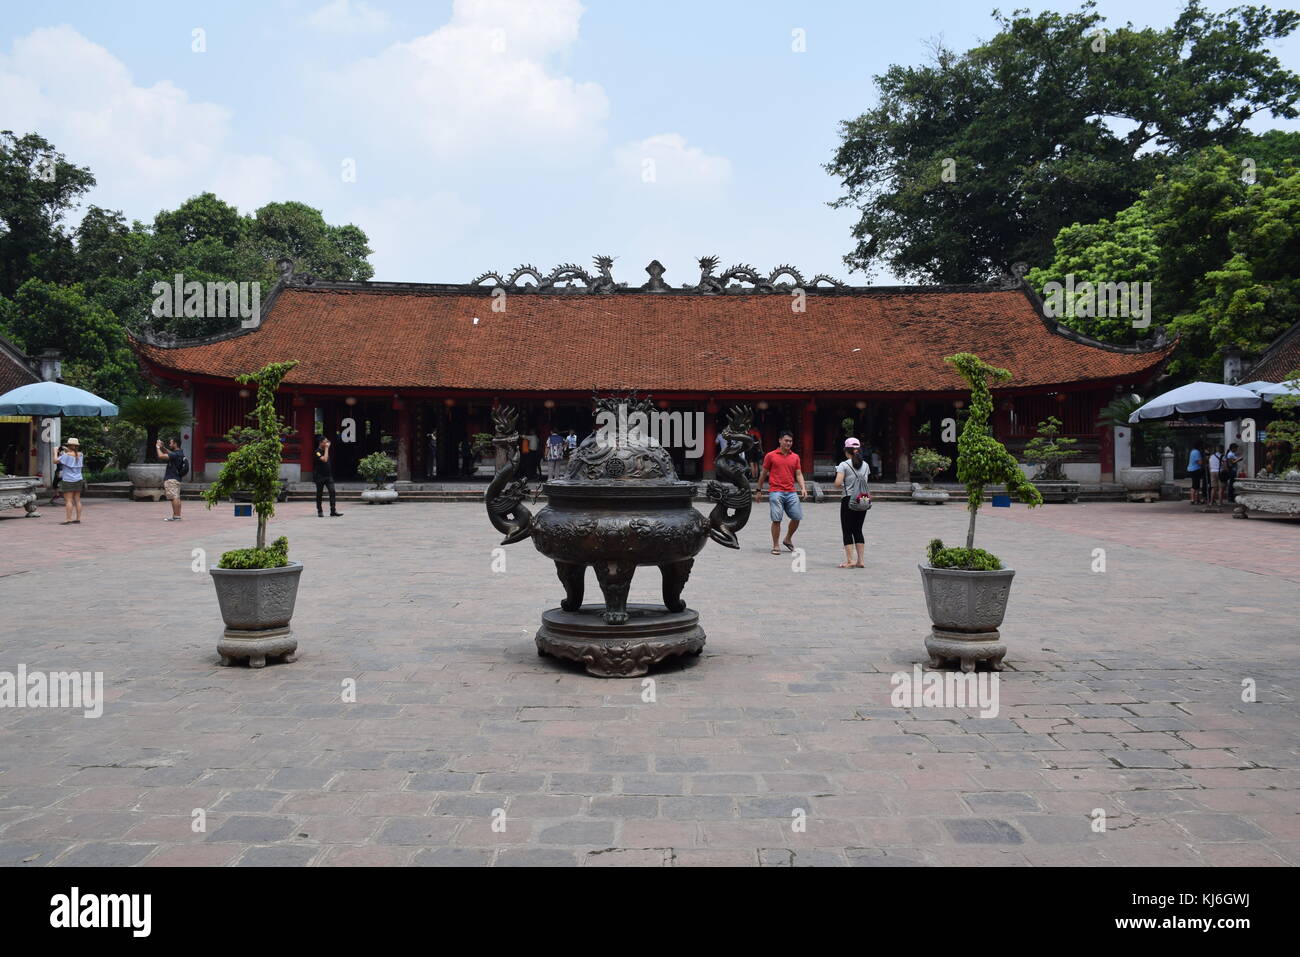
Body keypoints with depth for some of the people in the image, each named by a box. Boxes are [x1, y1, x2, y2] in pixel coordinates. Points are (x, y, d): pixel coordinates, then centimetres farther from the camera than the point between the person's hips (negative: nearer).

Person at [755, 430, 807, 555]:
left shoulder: (795, 457, 12)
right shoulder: (771, 455, 3)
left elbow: (798, 474, 12)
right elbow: (763, 473, 9)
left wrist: (803, 488, -4)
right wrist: (758, 490, 11)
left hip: (791, 492, 4)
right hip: (776, 492, -4)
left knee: (797, 517, 1)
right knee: (776, 520, -5)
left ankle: (788, 539, 24)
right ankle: (775, 546, 6)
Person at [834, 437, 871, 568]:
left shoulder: (844, 465, -9)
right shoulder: (865, 465, 9)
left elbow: (838, 484, -16)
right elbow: (865, 482, 10)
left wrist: (842, 486, 5)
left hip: (849, 501, -5)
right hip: (863, 501, 5)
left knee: (847, 531, 2)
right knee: (858, 530, 12)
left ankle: (849, 561, -1)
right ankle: (860, 561, 10)